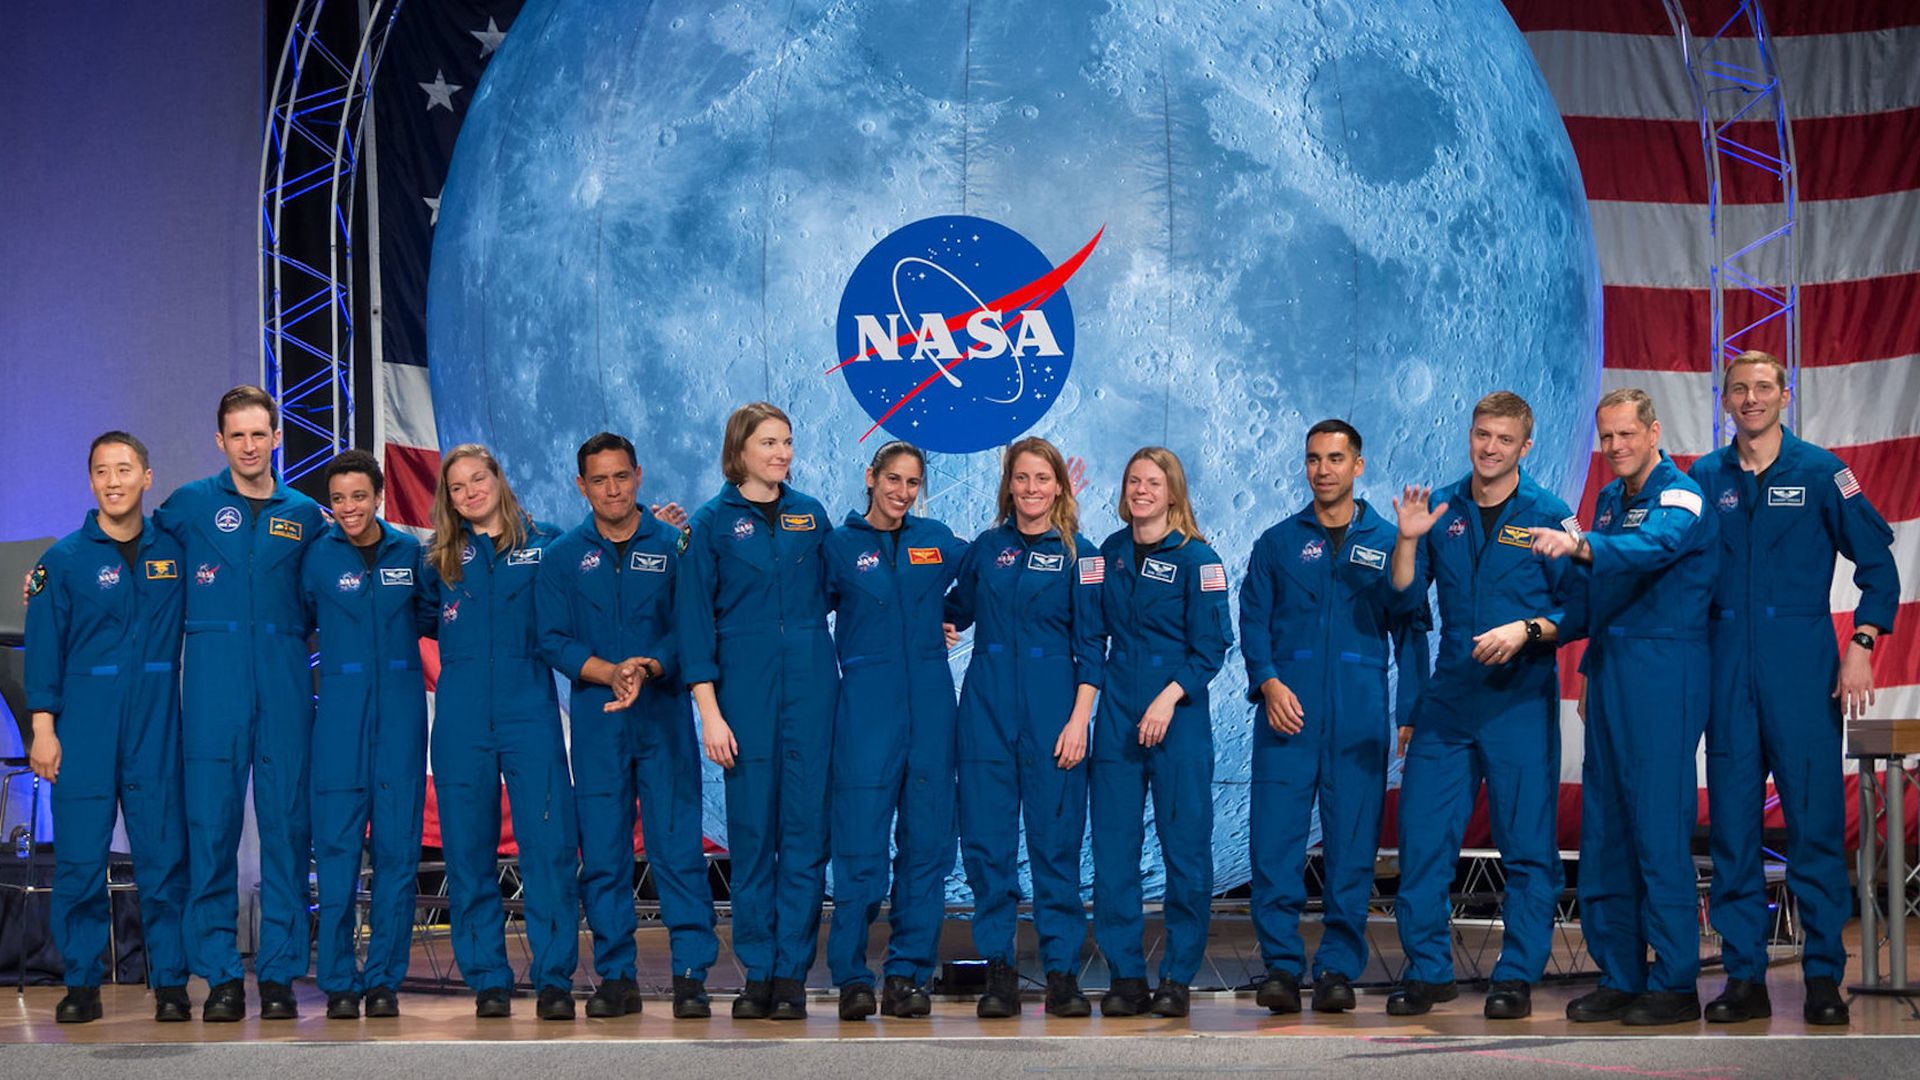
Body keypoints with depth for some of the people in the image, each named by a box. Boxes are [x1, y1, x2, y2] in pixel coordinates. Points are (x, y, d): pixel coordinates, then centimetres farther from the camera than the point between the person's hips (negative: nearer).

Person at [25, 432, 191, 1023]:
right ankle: (81, 983, 9)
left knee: (164, 853, -1)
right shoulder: (63, 559, 3)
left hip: (157, 728, 1)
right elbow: (43, 646, 2)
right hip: (84, 725, -1)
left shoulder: (175, 551, 8)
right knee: (79, 857, -1)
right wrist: (42, 726, -4)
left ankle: (170, 983, 6)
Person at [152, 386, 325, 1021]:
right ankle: (220, 976, 5)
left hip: (285, 681, 1)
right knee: (211, 825, -2)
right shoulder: (189, 504, 7)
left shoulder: (305, 515, 12)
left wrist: (293, 631, 7)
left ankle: (280, 974, 7)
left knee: (287, 825, 0)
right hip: (213, 680, -1)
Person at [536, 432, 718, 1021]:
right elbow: (553, 639, 2)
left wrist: (648, 669, -19)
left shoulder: (673, 545, 4)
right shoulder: (563, 555, 8)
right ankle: (616, 977, 11)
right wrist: (610, 673, -14)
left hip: (664, 713, -1)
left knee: (678, 844, -5)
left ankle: (691, 975, -1)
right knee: (602, 850, 2)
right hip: (596, 717, 2)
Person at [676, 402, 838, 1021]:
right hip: (744, 688, -2)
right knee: (751, 831, 1)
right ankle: (756, 975, 10)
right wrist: (709, 711, -7)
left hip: (811, 687, 2)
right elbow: (694, 621, -1)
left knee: (805, 829, 0)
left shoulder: (810, 515, 10)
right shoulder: (712, 523, 2)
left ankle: (793, 975, 5)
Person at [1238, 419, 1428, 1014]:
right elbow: (1253, 620, 8)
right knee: (1275, 839, -6)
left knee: (1352, 843, 1)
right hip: (1287, 710, 0)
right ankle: (1280, 965, 0)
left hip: (1360, 718, 0)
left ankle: (1338, 969, 9)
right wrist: (1268, 682, -10)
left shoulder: (1389, 542, 10)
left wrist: (1411, 714, 0)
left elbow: (1410, 629, 8)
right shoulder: (1278, 542, 12)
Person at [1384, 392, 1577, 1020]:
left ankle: (1517, 977, 10)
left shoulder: (1548, 516, -1)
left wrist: (1527, 629, -17)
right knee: (1423, 835, 1)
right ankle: (1427, 970, 13)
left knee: (1527, 844, 0)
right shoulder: (1442, 510, 9)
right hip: (1448, 697, 3)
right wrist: (1407, 540, -9)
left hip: (1520, 699, -3)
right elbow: (1403, 598, 5)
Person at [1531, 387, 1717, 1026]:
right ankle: (1620, 978, 17)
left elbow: (1651, 547, -30)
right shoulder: (1609, 498, 16)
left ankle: (1674, 984, -1)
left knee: (1659, 828, -8)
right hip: (1610, 671, 8)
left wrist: (1579, 545, -45)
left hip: (1664, 675, -8)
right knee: (1602, 829, 9)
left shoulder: (1680, 496, -8)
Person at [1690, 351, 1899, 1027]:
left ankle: (1824, 976, 6)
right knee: (1731, 822, 3)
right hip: (1726, 667, 2)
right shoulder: (1704, 479, 9)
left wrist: (1861, 647, -6)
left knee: (1815, 819, -2)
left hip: (1800, 665, -2)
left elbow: (1876, 560, 3)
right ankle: (1744, 976, 11)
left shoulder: (1818, 471, 2)